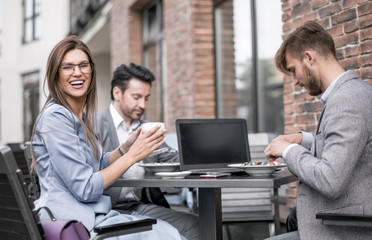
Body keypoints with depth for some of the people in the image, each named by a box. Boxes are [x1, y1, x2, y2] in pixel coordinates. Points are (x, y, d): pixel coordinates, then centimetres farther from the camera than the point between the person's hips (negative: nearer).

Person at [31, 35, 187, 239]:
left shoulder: (82, 115, 14)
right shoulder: (55, 117, -14)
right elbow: (85, 189, -18)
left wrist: (125, 148, 2)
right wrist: (132, 155, -14)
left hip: (94, 214, 8)